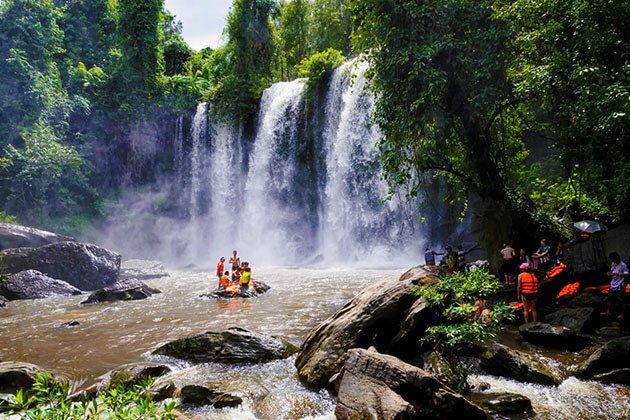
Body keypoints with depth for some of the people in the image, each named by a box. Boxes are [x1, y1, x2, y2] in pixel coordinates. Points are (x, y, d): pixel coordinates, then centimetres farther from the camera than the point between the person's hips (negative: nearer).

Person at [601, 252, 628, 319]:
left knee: (622, 300, 6)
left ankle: (622, 314, 19)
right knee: (610, 298, 14)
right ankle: (608, 312, 26)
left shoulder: (623, 265, -17)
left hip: (620, 286, -7)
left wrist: (616, 274, -26)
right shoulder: (613, 264, 5)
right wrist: (610, 273, -5)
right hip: (613, 285, 7)